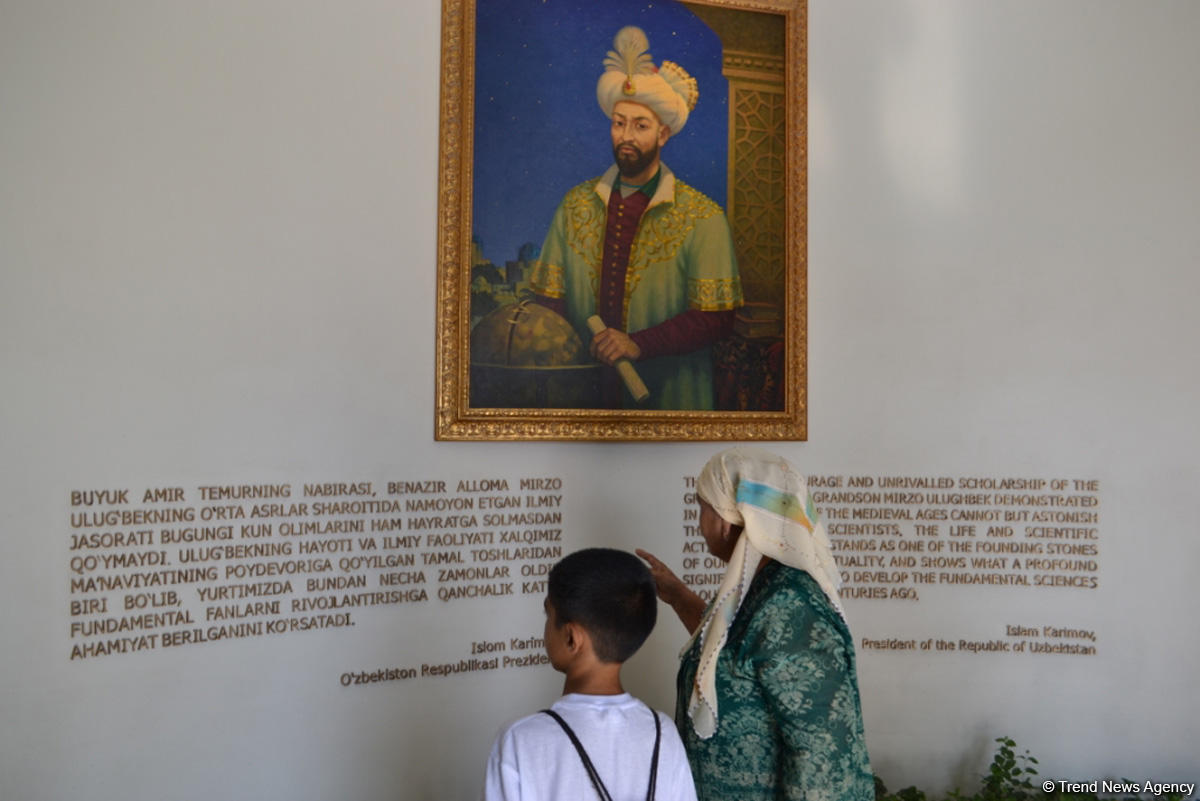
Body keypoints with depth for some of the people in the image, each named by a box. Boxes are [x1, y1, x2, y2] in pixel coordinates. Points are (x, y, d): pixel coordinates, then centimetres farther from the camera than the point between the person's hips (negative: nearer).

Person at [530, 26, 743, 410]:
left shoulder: (703, 217, -6)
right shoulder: (576, 203, 5)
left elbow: (715, 318, -10)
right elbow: (548, 294, 5)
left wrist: (639, 344, -22)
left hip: (668, 394, -2)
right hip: (582, 391, 3)